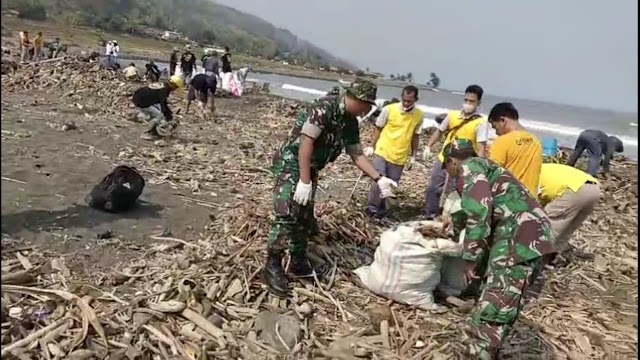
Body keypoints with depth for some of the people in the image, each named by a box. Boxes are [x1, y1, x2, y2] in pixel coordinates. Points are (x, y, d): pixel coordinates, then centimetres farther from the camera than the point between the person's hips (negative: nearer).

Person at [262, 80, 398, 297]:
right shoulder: (324, 108, -21)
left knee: (304, 218, 13)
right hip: (290, 162, -9)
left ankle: (298, 262, 25)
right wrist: (304, 181, -27)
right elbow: (306, 142, -25)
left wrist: (378, 179, 3)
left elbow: (357, 155, 12)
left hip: (309, 168, 9)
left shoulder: (350, 122, 6)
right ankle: (272, 267, -7)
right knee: (287, 215, -16)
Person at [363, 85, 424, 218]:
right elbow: (378, 129, 1)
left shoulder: (419, 115, -2)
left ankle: (380, 208, 24)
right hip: (382, 152, -2)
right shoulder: (389, 109, -10)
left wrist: (413, 156, 10)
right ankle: (372, 207, 3)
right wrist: (371, 147, 1)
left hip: (399, 157, 3)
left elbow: (415, 136, 8)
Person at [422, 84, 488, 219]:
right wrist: (428, 147, 4)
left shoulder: (481, 123, -12)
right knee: (432, 189, 13)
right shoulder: (453, 115, 3)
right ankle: (429, 216, 29)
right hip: (442, 160, 5)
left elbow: (481, 148, -20)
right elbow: (439, 131, 14)